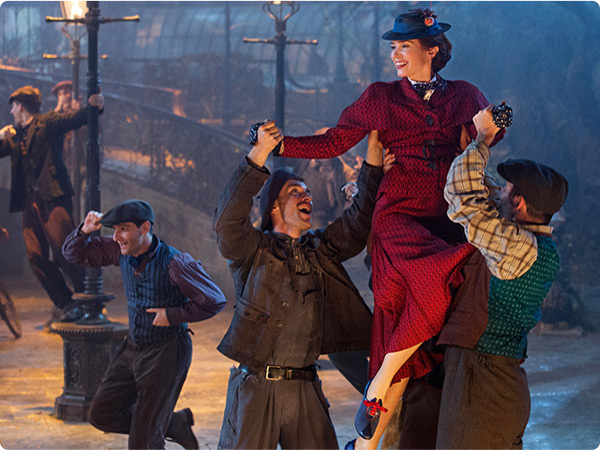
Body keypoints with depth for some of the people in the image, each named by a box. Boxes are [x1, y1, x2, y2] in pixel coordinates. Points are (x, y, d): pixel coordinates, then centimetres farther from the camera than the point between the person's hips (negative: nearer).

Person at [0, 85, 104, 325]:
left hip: (52, 197, -7)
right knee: (36, 256, 0)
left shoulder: (48, 123, 2)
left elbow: (75, 119, -11)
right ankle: (64, 305, 7)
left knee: (63, 250, -15)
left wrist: (92, 107, -30)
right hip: (29, 202, 7)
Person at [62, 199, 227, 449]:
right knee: (101, 415, 8)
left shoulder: (174, 263, -21)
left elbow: (215, 302, -16)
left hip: (166, 353, -7)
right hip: (132, 348, 7)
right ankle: (175, 424, 22)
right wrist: (85, 230, -14)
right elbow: (75, 253, 6)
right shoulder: (121, 252, -3)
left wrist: (173, 315, -18)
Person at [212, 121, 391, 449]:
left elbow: (359, 221, 9)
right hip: (256, 386, -4)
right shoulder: (253, 249, 2)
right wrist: (259, 155, -24)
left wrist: (374, 150, 0)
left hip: (304, 386, 4)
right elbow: (227, 220, -16)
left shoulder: (321, 248, 17)